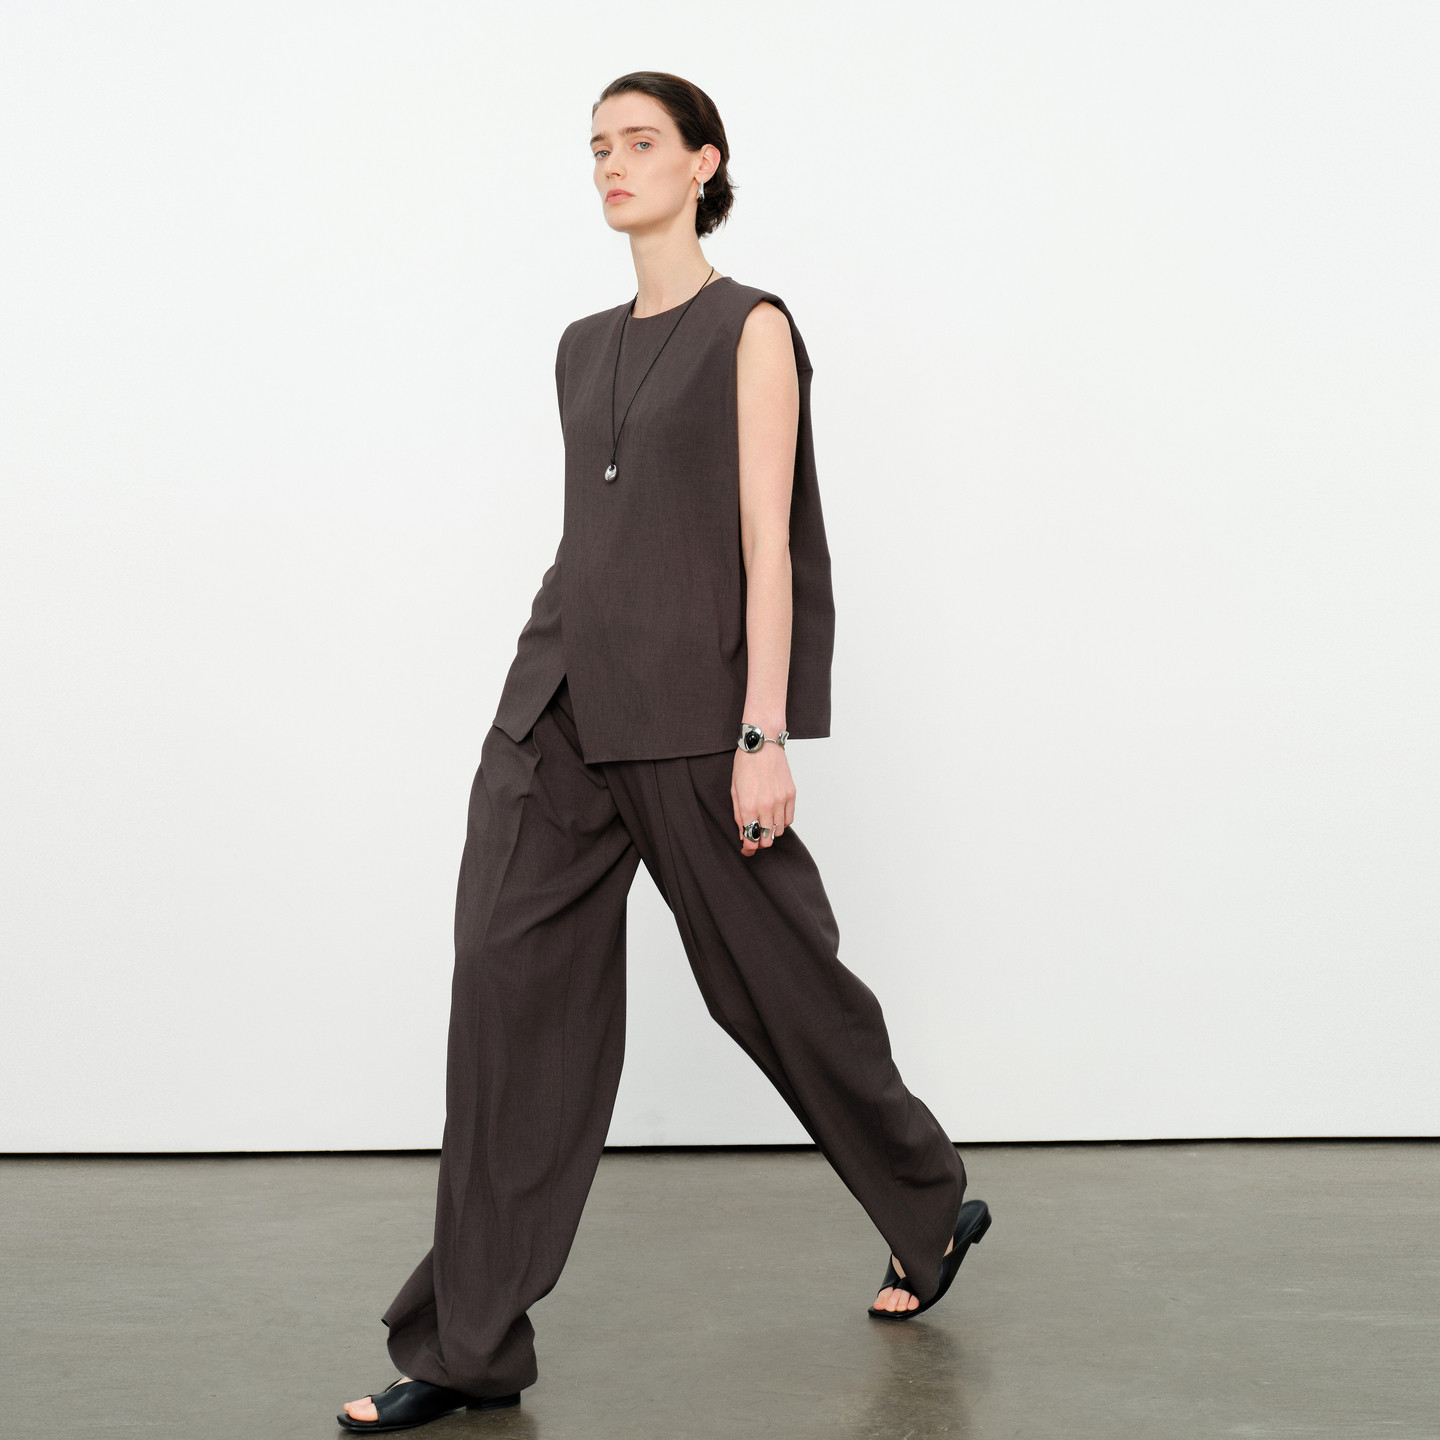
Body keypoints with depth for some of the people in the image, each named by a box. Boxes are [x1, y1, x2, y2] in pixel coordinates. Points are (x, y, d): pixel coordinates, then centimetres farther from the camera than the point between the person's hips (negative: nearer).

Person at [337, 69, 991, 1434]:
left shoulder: (751, 329, -2)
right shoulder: (584, 348, 17)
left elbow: (766, 541, -10)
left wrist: (762, 735, -16)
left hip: (687, 704, -6)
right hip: (558, 698, 6)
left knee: (775, 978, 7)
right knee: (509, 985, -4)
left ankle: (931, 1206, 32)